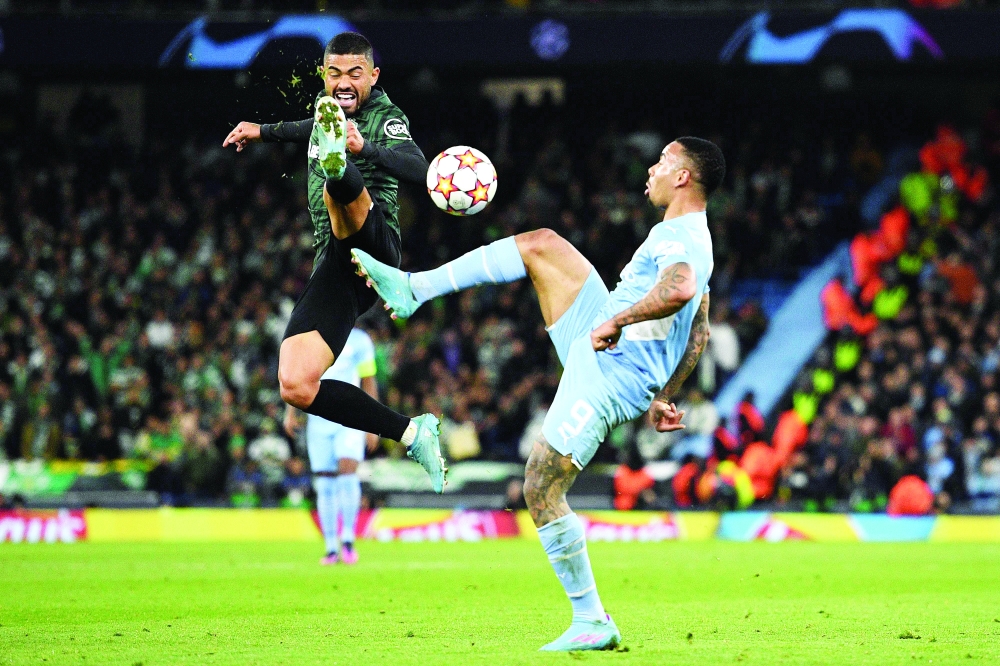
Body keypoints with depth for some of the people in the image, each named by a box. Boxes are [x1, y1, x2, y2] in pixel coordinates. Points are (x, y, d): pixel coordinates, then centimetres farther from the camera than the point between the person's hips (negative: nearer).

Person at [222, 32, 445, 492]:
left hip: (373, 243, -7)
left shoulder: (386, 118, -1)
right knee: (296, 387, -10)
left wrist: (366, 148, -38)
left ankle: (337, 164, -76)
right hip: (334, 268, 7)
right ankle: (411, 434, -4)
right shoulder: (325, 106, 21)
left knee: (342, 187, -39)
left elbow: (417, 168, -23)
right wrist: (262, 132, 46)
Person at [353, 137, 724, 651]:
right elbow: (699, 333, 23)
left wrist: (616, 321, -33)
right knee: (541, 244, 10)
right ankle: (412, 288, 11)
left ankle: (592, 622, -4)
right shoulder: (694, 240, 13)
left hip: (608, 377, -11)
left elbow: (679, 289, -43)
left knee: (541, 490, -11)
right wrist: (664, 395, 25)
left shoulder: (677, 238, -20)